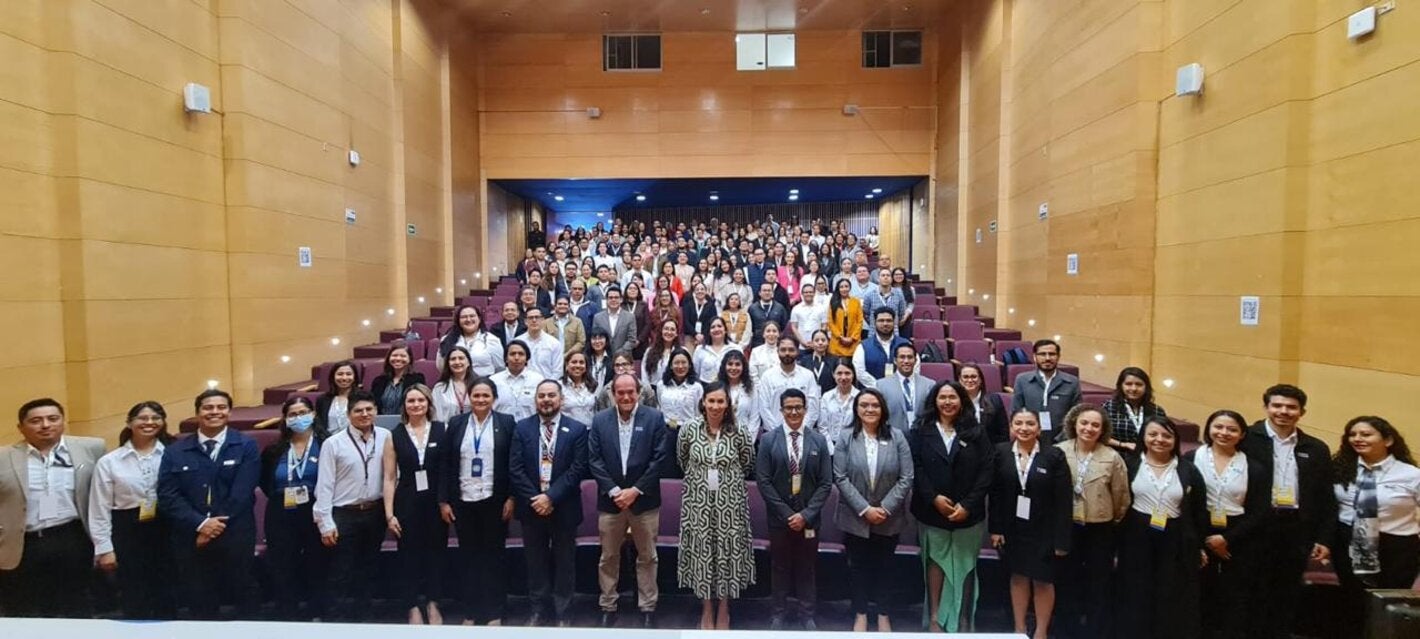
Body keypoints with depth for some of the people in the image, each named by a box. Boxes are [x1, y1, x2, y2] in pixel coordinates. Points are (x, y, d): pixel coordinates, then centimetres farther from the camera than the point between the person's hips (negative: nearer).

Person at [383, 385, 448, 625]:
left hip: (436, 502, 0)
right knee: (409, 555, 7)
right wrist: (389, 514, -3)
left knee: (436, 552, 9)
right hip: (407, 503, 0)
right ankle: (413, 608, 24)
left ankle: (433, 604, 26)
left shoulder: (442, 430, 0)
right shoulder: (394, 436, 3)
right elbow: (389, 479, 2)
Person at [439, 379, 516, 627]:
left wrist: (511, 497, -8)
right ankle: (471, 612, 25)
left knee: (494, 555, 8)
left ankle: (494, 613, 20)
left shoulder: (506, 422, -3)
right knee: (468, 556, 11)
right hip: (463, 501, 2)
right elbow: (446, 464, 3)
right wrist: (444, 500, -1)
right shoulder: (456, 424, 3)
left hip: (494, 501, -2)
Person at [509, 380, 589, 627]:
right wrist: (534, 499, -13)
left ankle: (563, 613, 25)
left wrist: (551, 497, -17)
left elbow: (577, 469, -11)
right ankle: (539, 609, 30)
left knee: (564, 562, 10)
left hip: (563, 507, -1)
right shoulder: (522, 428, 0)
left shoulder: (577, 429, -5)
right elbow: (515, 468, -5)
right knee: (536, 561, 14)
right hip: (531, 506, 2)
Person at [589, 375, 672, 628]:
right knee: (608, 558, 13)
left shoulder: (654, 418, -5)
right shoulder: (600, 420, 1)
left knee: (647, 557, 11)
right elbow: (594, 459, -2)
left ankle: (647, 608, 25)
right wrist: (613, 490, -13)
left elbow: (659, 459, -9)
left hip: (644, 500, -1)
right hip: (610, 500, 2)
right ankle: (608, 607, 29)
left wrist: (635, 490, -13)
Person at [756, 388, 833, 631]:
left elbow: (826, 482, -3)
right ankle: (778, 614, 29)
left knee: (807, 567, 13)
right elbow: (763, 481, -8)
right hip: (779, 516, -1)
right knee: (779, 566, 12)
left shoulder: (818, 440, -1)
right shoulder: (768, 439, -5)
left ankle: (807, 615, 29)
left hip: (809, 517, 1)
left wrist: (806, 514, -11)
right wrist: (786, 513, -12)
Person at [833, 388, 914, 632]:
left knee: (882, 566, 17)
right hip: (855, 517, 0)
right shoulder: (845, 437, -8)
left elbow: (906, 478, -8)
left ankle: (882, 614, 35)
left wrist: (885, 508, -14)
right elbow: (841, 478, -11)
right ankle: (861, 613, 32)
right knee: (858, 566, 15)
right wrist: (864, 509, -16)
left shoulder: (897, 437, -6)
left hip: (889, 519, 1)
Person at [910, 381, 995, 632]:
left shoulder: (975, 432, 1)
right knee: (935, 561, 8)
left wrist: (968, 504, -11)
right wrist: (934, 497, -15)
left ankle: (963, 621, 20)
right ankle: (934, 617, 20)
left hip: (968, 512, 1)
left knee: (965, 565, 8)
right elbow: (915, 466, -5)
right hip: (931, 510, 0)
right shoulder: (921, 430, 0)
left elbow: (987, 468, -4)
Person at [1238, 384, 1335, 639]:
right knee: (1254, 595, 7)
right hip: (1255, 530, -4)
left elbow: (1327, 499, 10)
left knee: (1288, 597, 13)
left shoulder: (1316, 449, 8)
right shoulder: (1247, 439, -7)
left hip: (1297, 532, 4)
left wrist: (1324, 538, 4)